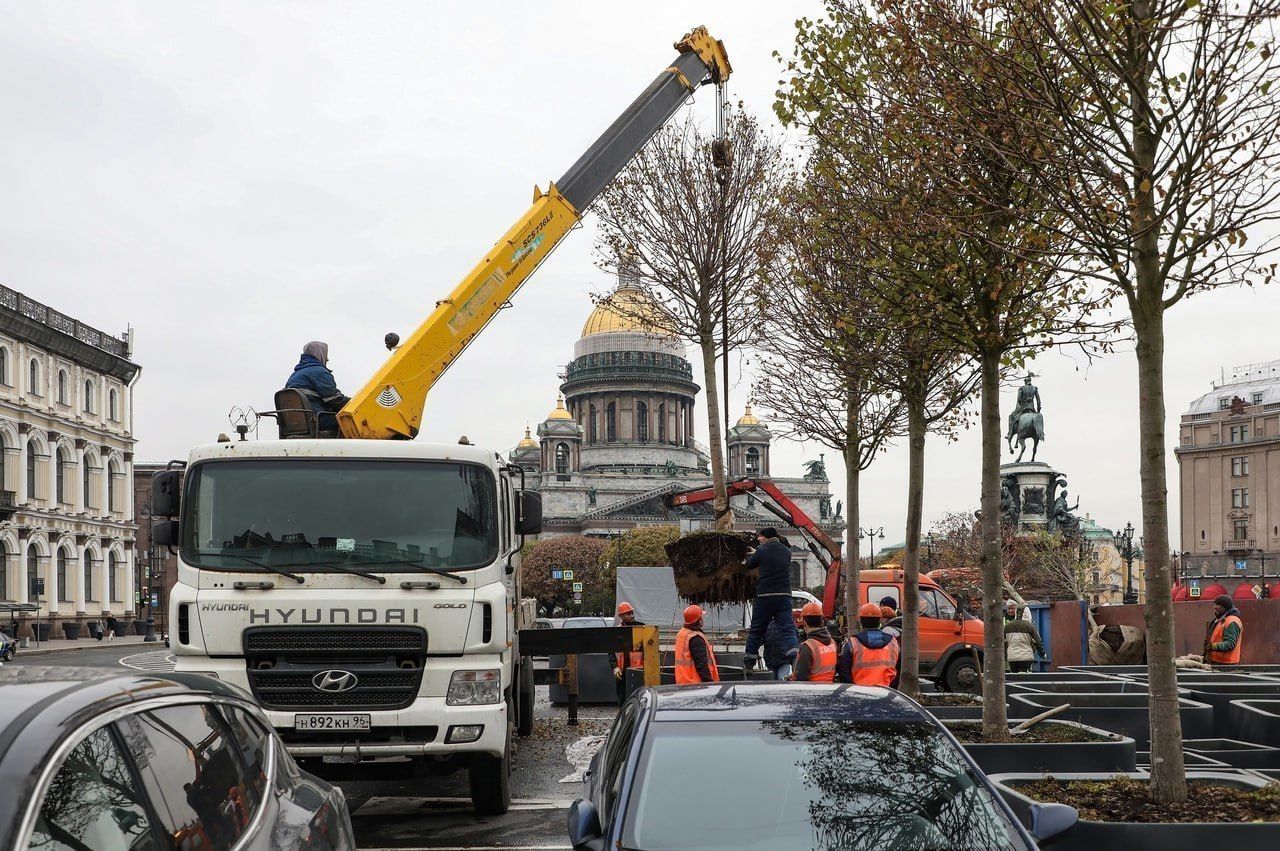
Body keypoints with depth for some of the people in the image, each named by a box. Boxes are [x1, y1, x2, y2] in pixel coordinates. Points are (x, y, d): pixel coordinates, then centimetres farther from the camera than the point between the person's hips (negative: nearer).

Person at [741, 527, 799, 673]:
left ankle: (748, 663, 19)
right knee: (787, 629, -3)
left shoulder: (762, 550, -4)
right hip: (784, 596, 2)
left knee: (756, 630, 10)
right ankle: (795, 659, -25)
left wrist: (751, 554, 29)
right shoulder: (786, 551, 8)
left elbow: (749, 565, 8)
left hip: (764, 597, -2)